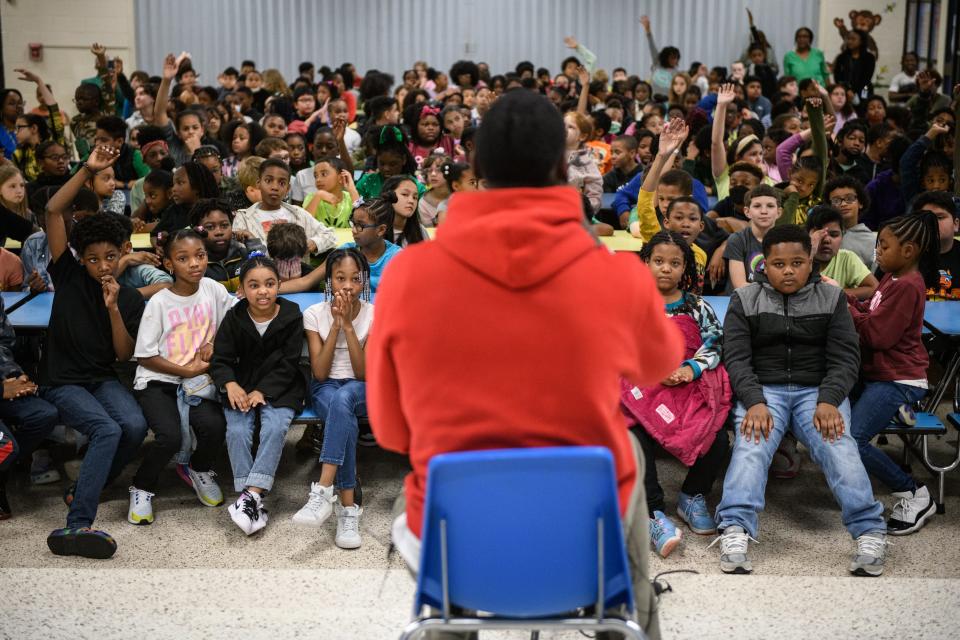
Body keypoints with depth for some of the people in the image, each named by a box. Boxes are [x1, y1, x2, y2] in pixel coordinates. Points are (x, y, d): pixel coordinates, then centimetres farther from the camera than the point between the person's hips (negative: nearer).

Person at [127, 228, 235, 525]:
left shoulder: (213, 289, -1)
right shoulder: (159, 303, -11)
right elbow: (145, 356, -8)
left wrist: (214, 341, -3)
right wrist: (188, 370, -12)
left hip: (198, 380, 3)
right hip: (157, 381, -3)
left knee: (214, 426, -24)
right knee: (170, 436, -27)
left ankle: (198, 469, 12)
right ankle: (142, 489, 3)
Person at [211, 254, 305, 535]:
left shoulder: (291, 316, -5)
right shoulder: (234, 318, 0)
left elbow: (287, 364, -5)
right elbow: (220, 360, 1)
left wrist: (262, 391, -17)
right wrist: (230, 384, -21)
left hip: (279, 387, -1)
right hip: (242, 386, 2)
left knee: (275, 428, -29)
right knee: (237, 431, -24)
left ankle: (250, 495, -32)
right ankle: (254, 502, -26)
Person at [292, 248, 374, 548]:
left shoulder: (374, 315, -3)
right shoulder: (315, 314, -2)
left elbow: (364, 373, -10)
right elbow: (319, 372, -9)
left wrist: (348, 325, -18)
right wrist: (336, 325, -16)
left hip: (360, 390, 0)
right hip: (324, 388, 0)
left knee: (342, 398, -39)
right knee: (345, 420, -36)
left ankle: (323, 490, -44)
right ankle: (348, 507, -35)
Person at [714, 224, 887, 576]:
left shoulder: (832, 298, 10)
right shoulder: (745, 300, 8)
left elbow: (845, 357, 4)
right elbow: (736, 357, -1)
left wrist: (829, 401, -16)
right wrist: (755, 402, -19)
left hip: (818, 391, 1)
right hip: (763, 390, -1)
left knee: (838, 445, -29)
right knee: (751, 444, -31)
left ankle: (870, 532, -33)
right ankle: (734, 531, -43)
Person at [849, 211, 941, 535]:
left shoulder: (907, 286, -19)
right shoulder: (893, 277, 10)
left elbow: (877, 335, -21)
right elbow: (874, 314, 14)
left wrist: (845, 305, -12)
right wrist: (846, 298, 1)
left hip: (897, 379, -10)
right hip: (880, 373, 10)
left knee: (851, 440, -20)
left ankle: (915, 495, -6)